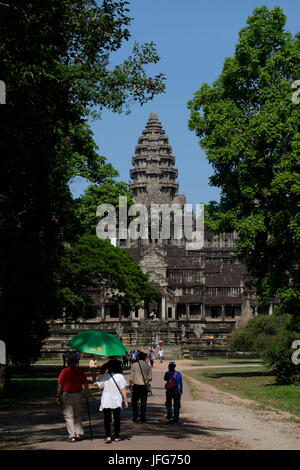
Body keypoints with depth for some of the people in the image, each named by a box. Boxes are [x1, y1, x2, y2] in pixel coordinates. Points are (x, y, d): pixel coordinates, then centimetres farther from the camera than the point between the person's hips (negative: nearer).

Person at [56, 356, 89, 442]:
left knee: (68, 416, 3)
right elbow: (86, 385, 3)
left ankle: (72, 436, 0)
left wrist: (58, 396, -2)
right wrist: (87, 395, 11)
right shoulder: (80, 371, 4)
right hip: (78, 395, 3)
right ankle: (79, 433, 12)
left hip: (67, 395, -3)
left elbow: (59, 385, -7)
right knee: (78, 415, 18)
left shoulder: (64, 371, -3)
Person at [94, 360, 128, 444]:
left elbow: (98, 385, -3)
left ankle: (108, 436, -12)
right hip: (117, 401, 0)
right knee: (117, 419, 12)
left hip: (106, 401, 0)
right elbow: (123, 390, -6)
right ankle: (117, 437, 17)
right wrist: (126, 401, -1)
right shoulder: (120, 376, -5)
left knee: (107, 419, 2)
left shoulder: (104, 376, -3)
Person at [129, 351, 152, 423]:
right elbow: (150, 377, 2)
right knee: (143, 402, 7)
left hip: (136, 385, -1)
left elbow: (131, 376, -4)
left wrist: (130, 385, 1)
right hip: (144, 386, 1)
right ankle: (142, 418, 7)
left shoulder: (134, 365, -2)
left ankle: (135, 416, 2)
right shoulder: (148, 366, 2)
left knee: (134, 401, 11)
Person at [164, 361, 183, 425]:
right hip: (177, 391, 1)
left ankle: (170, 417, 2)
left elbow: (165, 379, 18)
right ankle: (176, 420, 5)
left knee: (168, 405, 17)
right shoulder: (178, 373, 0)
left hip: (169, 391, -1)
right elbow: (181, 383, 4)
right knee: (176, 406, 7)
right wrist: (181, 392, 11)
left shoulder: (167, 373, -5)